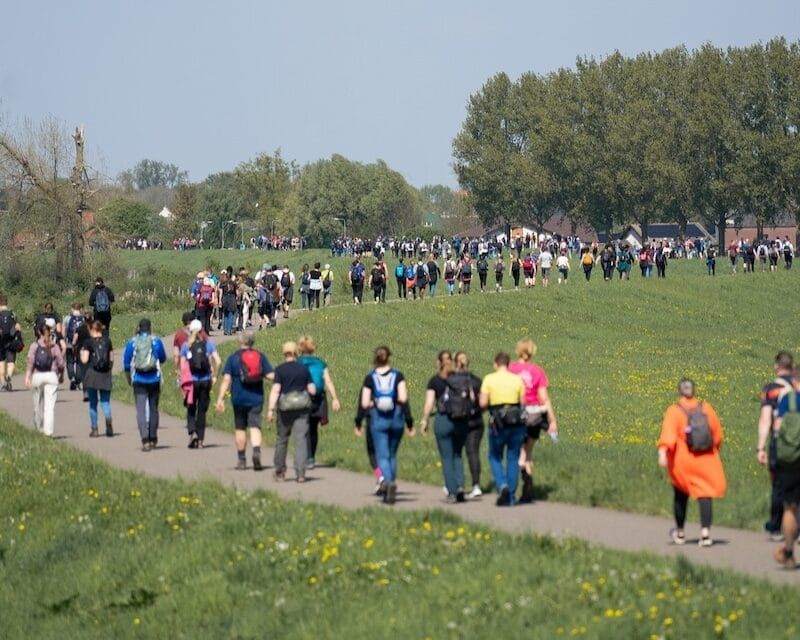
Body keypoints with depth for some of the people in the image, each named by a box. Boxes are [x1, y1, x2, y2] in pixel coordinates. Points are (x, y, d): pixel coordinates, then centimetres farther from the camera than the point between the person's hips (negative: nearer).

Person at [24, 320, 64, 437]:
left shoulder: (35, 345, -1)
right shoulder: (54, 346, 1)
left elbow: (30, 362, -9)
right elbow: (61, 363, 1)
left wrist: (27, 377, -11)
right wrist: (61, 375, 18)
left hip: (37, 375, 1)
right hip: (51, 375, -1)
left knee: (38, 404, 15)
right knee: (50, 405, -4)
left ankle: (38, 428, 25)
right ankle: (48, 430, -12)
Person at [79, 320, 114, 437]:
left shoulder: (88, 342, -6)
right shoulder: (107, 342, 5)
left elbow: (84, 360, -10)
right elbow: (111, 359, 8)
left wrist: (81, 354, 10)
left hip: (92, 373, -2)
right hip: (105, 375, 2)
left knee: (93, 402, 8)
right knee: (105, 401, 4)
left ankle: (94, 428, 10)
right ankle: (108, 420, -25)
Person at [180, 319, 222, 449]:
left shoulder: (186, 345, -1)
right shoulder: (208, 343, 0)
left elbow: (182, 366, -2)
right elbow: (218, 362, -7)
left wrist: (183, 383, 4)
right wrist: (215, 376, 6)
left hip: (191, 381, -1)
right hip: (205, 381, 1)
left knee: (191, 410, 12)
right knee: (202, 411, 10)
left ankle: (192, 432, -12)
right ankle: (200, 440, 9)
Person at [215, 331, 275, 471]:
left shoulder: (233, 357, -2)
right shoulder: (260, 356, 3)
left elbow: (226, 379, -9)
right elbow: (271, 376, -3)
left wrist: (220, 398, -10)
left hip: (239, 398, -1)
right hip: (256, 398, 1)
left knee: (240, 428, 11)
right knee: (255, 427, -3)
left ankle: (241, 460, 17)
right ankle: (257, 451, -28)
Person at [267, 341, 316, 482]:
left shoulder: (280, 370, -4)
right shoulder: (304, 369, 3)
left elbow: (275, 390, -13)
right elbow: (312, 390, 4)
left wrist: (271, 409, -16)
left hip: (285, 407, -1)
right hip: (302, 406, 1)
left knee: (282, 439, 13)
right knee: (301, 439, -1)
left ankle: (280, 472, 24)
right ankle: (300, 473, -10)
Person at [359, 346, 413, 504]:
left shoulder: (370, 378, -3)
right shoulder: (398, 376, -2)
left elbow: (364, 404, -7)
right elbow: (403, 398, -14)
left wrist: (374, 403, 10)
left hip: (378, 419, -2)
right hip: (396, 418, 2)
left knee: (382, 456, -1)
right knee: (392, 454, 17)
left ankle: (389, 481, -28)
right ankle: (390, 491, 20)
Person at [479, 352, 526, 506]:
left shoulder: (489, 379, -3)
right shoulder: (517, 379, 2)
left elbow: (483, 403, -7)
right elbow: (523, 403, 0)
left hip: (499, 424, -2)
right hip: (517, 422, 2)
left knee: (495, 457, 15)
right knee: (513, 459, 10)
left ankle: (502, 485, -9)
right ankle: (510, 496, 11)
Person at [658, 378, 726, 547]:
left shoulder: (674, 411, -6)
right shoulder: (707, 408, 4)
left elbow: (668, 433, -22)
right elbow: (718, 435, 9)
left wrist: (662, 452, -33)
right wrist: (713, 450, 26)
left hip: (683, 463, -1)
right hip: (706, 462, 1)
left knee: (681, 495, 16)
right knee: (705, 495, -2)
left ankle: (680, 533, 31)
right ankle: (705, 533, -19)